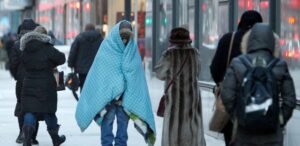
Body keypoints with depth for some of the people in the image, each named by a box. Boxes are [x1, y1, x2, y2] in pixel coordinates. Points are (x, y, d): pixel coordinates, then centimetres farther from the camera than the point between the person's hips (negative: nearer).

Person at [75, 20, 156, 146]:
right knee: (107, 121, -1)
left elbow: (136, 74, 5)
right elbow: (99, 74, -3)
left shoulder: (133, 49, 3)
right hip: (107, 95, -3)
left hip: (127, 95, 3)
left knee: (123, 122, 7)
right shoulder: (107, 47, -4)